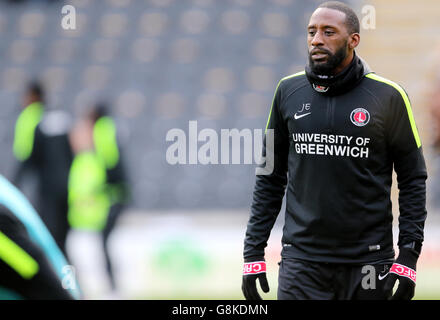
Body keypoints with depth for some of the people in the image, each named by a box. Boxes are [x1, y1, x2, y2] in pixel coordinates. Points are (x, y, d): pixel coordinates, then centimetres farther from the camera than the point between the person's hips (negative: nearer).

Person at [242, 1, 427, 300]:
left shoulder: (388, 96, -1)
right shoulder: (288, 91, 6)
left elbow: (413, 179, 3)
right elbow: (271, 178, 11)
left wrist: (409, 256, -6)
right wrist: (253, 252, 6)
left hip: (369, 262, -1)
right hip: (302, 260, 1)